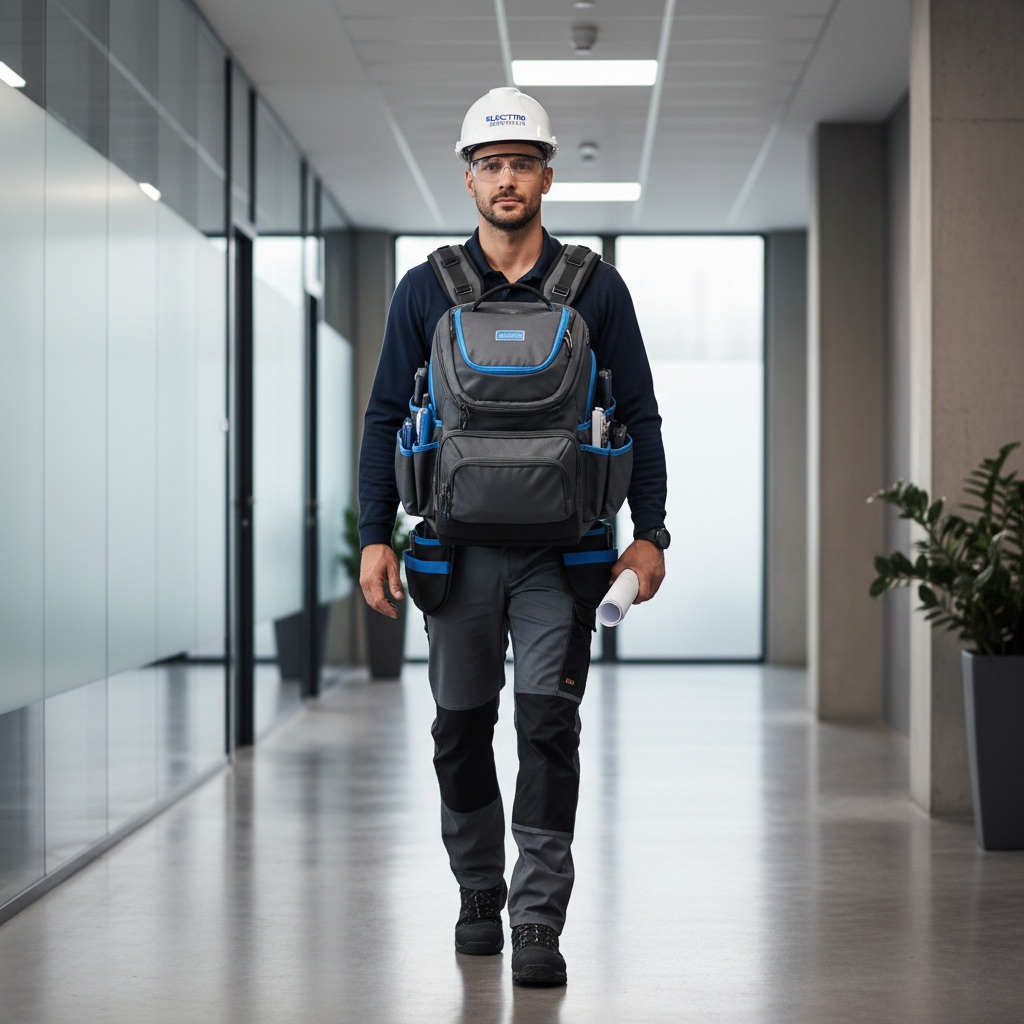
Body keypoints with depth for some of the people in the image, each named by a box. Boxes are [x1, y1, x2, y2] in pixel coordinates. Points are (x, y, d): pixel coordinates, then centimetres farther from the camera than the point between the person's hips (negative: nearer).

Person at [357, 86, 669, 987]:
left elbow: (639, 415, 7)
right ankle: (479, 896, 26)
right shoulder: (426, 290, 6)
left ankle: (538, 922, -4)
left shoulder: (594, 289, 5)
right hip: (458, 547, 2)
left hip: (560, 550, -1)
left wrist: (650, 532, -1)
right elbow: (387, 416, 7)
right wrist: (375, 535, 0)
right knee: (461, 730, 9)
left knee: (549, 727, -8)